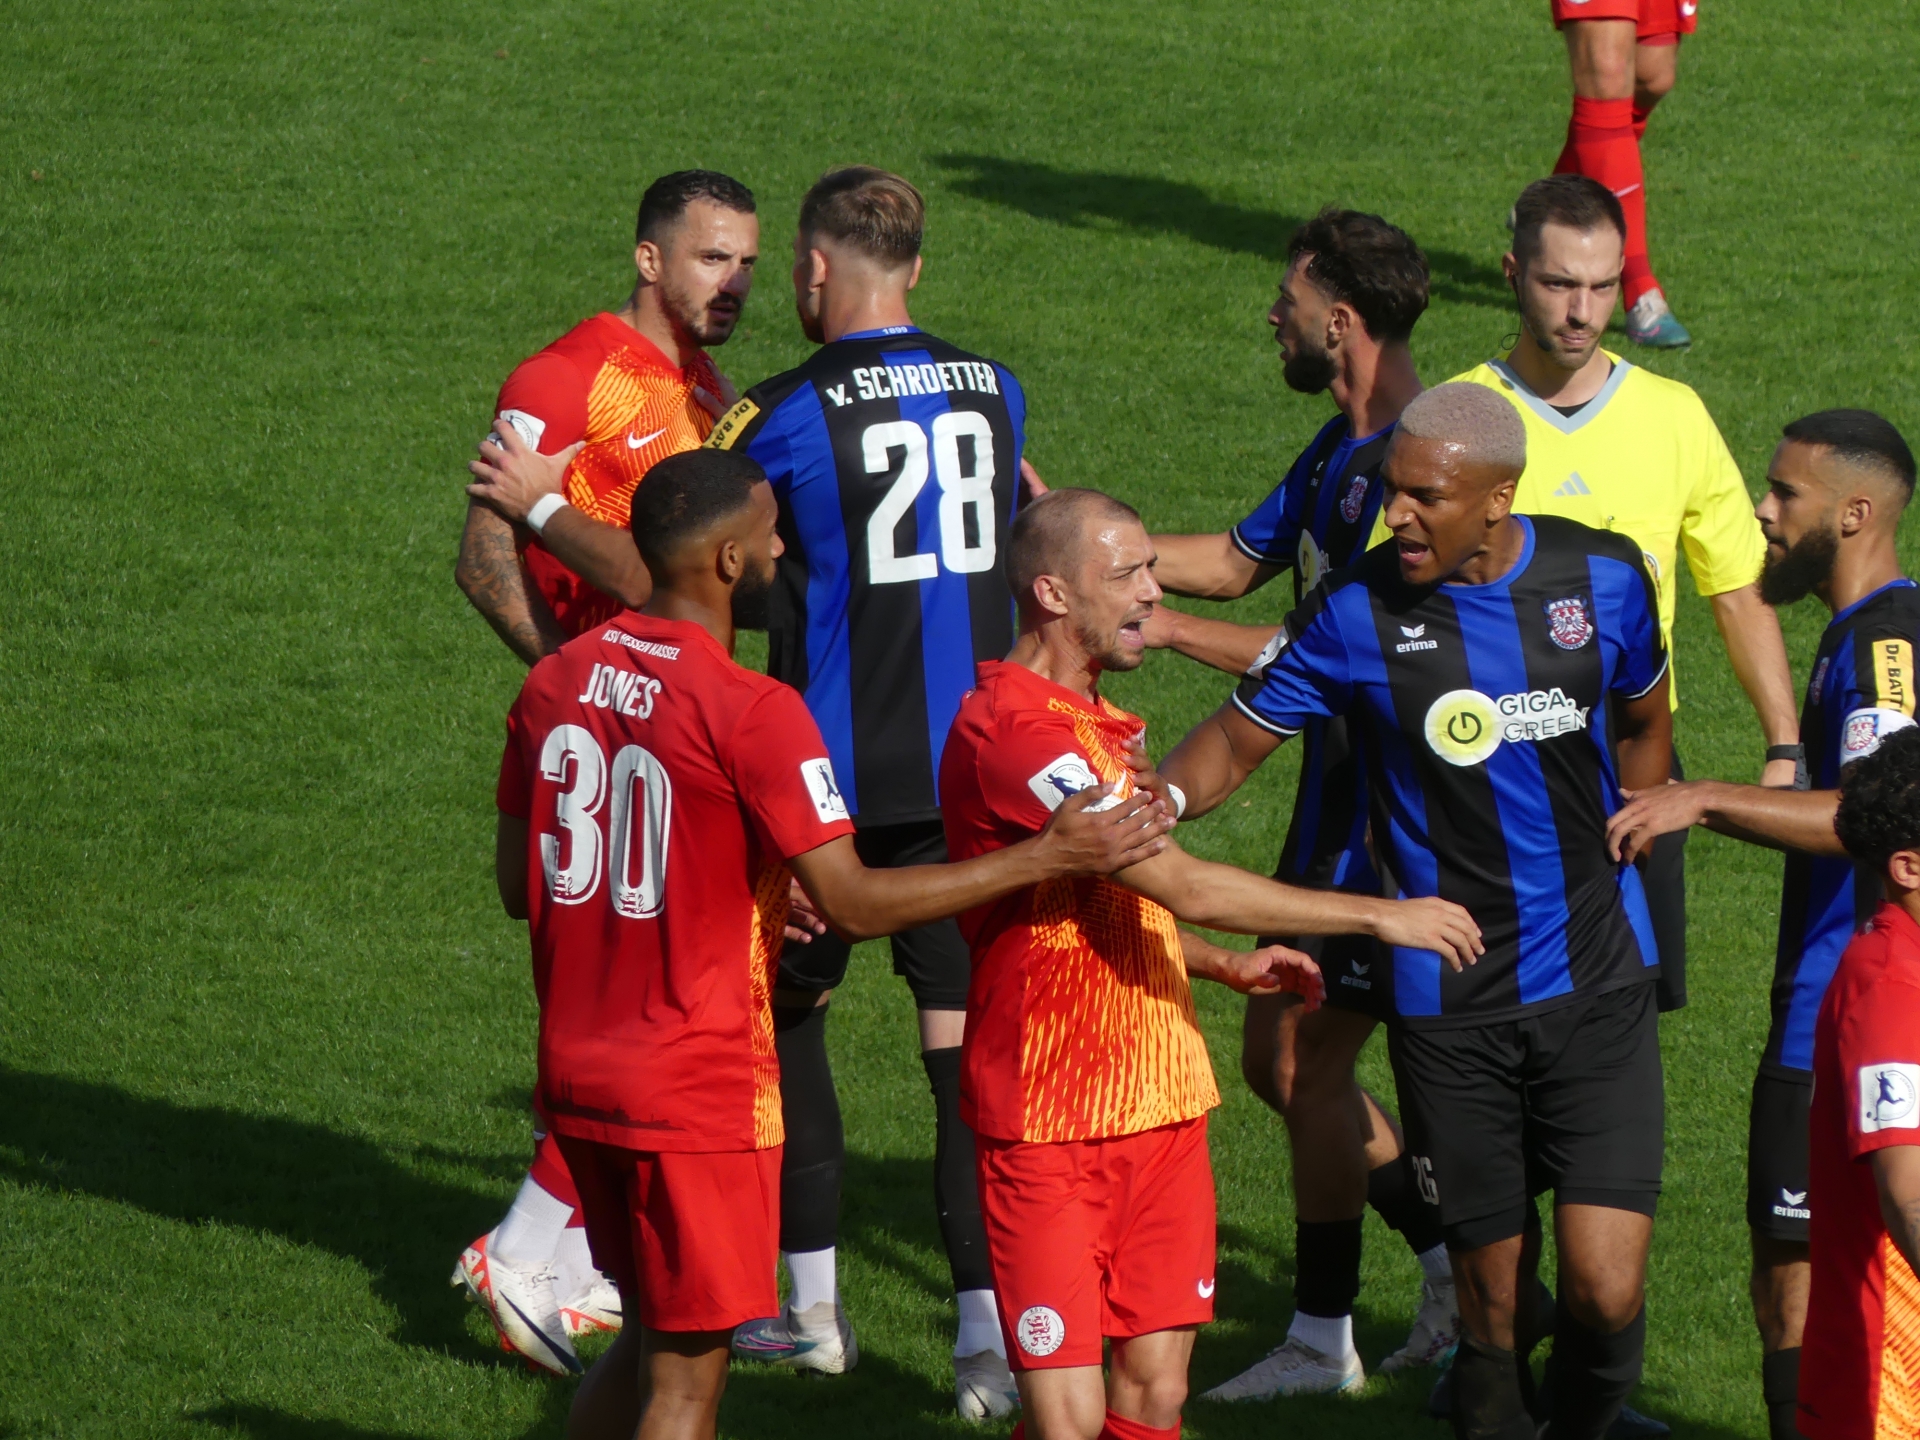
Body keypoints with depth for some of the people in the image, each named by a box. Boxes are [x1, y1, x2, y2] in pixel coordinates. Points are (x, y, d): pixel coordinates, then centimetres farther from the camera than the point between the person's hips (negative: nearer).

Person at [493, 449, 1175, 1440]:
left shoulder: (557, 682, 4)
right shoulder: (752, 714, -19)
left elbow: (516, 882, 12)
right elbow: (855, 903, -20)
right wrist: (1049, 858, -15)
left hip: (576, 1071, 7)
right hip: (698, 1090, -7)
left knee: (652, 1337, 21)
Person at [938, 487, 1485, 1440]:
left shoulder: (1097, 721, 15)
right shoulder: (1015, 731, -18)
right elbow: (1182, 886, -23)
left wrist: (1227, 965, 11)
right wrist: (1378, 917, -18)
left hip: (1158, 1108, 9)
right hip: (1049, 1124, -9)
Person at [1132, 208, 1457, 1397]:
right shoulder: (1343, 450, 10)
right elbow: (1238, 563, 20)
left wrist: (1163, 626, -21)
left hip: (1387, 811, -10)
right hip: (1339, 797, 10)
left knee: (1307, 1061, -3)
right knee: (1281, 1055, 14)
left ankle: (1322, 1340, 9)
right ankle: (1455, 1271, 23)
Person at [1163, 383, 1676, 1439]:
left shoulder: (1603, 578, -2)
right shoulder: (1358, 610, -7)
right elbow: (1234, 744, 1)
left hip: (1597, 988, 1)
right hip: (1449, 1005, -1)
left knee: (1605, 1294, -9)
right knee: (1495, 1301, 1)